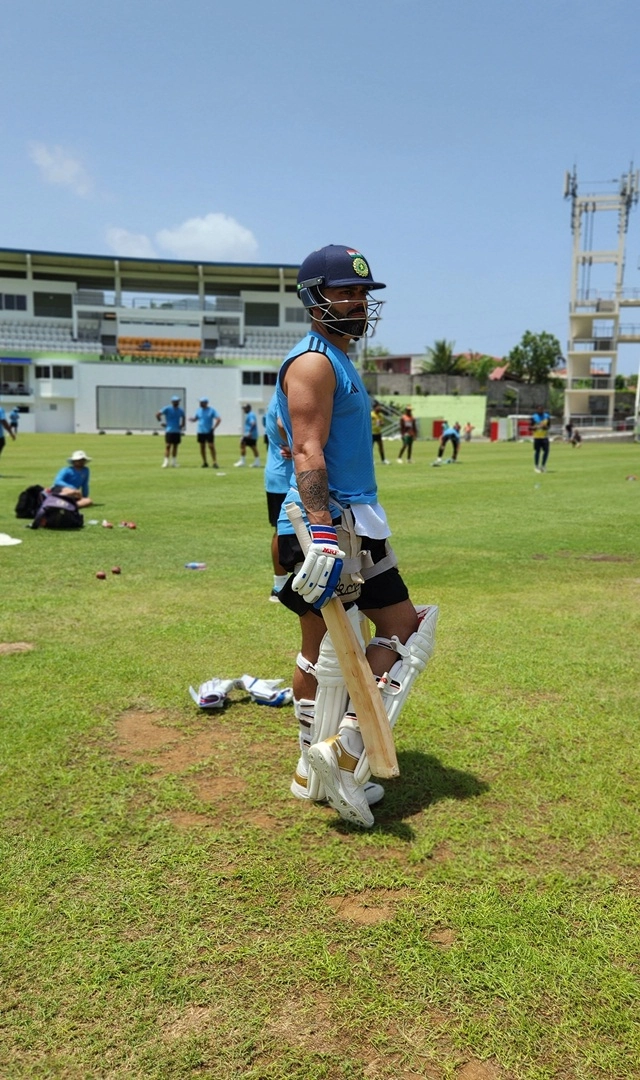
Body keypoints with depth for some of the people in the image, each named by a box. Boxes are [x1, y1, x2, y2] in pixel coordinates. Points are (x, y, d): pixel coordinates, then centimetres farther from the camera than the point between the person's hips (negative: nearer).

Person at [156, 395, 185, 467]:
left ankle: (173, 462, 13)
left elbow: (183, 419, 25)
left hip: (177, 431, 5)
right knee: (168, 446, -7)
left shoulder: (181, 410, 9)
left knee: (175, 446, 8)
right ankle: (166, 462, -6)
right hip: (169, 431, -5)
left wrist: (182, 426, 10)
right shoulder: (167, 409, -5)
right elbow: (157, 414, -6)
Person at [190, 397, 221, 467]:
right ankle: (205, 463, 14)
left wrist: (213, 427, -13)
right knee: (202, 447, 6)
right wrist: (192, 419, -8)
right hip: (200, 432, 4)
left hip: (209, 432, -4)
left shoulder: (211, 410, -5)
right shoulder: (198, 410, 8)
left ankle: (214, 462, -5)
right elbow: (195, 419, 16)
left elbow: (218, 419, -8)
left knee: (211, 447, -7)